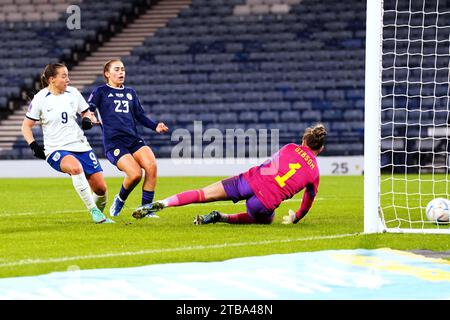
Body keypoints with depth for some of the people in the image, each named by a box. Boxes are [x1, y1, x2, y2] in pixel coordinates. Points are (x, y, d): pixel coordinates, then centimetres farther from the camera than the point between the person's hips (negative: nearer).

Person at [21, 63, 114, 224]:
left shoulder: (73, 93, 5)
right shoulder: (40, 99, -5)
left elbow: (86, 113, 19)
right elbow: (26, 126, 1)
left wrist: (88, 119, -5)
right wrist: (34, 146, -12)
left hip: (80, 145, 4)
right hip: (56, 149, -4)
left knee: (100, 188, -3)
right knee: (75, 167, -38)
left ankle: (99, 212, 30)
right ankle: (93, 211, -30)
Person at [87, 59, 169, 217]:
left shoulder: (130, 93, 23)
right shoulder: (100, 92, 8)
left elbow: (140, 115, 21)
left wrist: (155, 126, 5)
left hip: (134, 139, 5)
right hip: (114, 143, -5)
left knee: (151, 166, -22)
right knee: (135, 174, -24)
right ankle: (120, 200, 9)